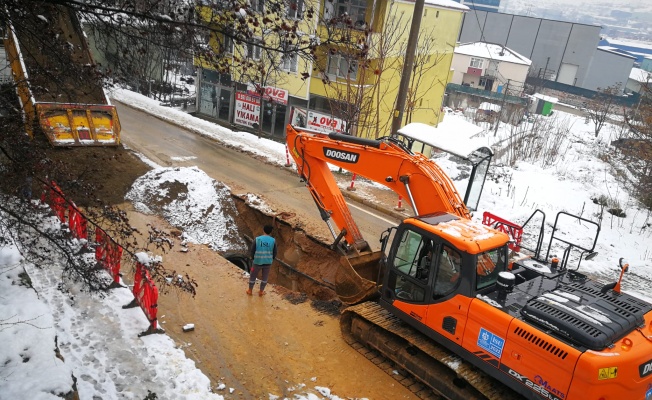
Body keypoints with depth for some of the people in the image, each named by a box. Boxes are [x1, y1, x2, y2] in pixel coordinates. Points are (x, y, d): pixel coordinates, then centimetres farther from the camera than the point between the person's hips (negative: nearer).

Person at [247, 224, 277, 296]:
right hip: (268, 263, 1)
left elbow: (252, 251, -7)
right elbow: (274, 253, -3)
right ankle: (261, 291, 34)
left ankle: (250, 290, 34)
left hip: (257, 262, -1)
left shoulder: (257, 239, -14)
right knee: (264, 277, 22)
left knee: (252, 276, 21)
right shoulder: (273, 241, -11)